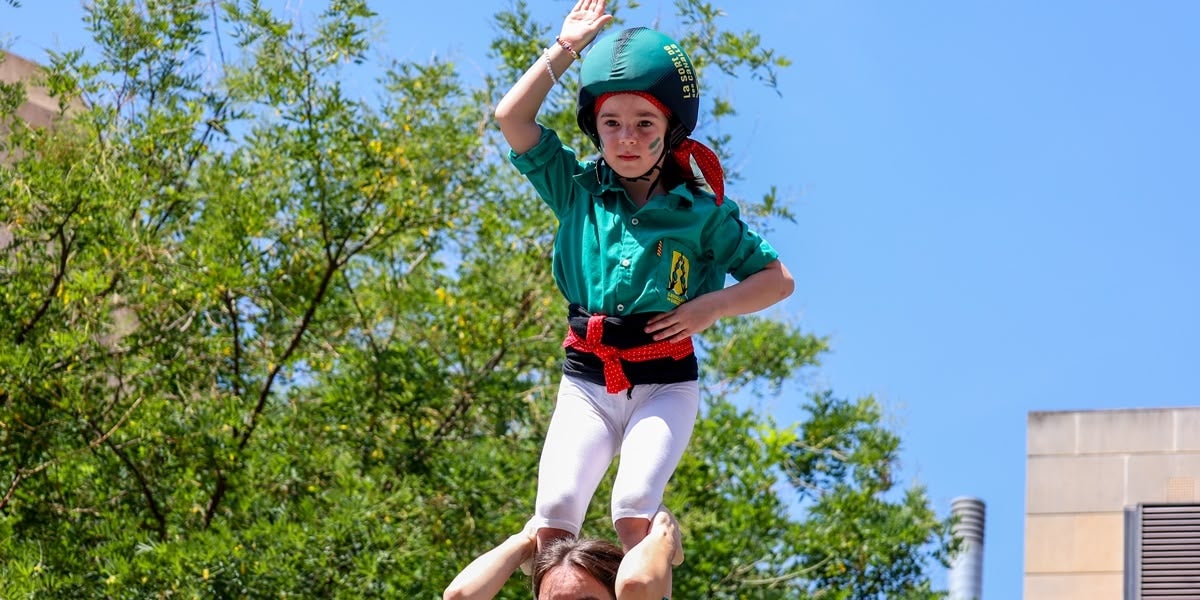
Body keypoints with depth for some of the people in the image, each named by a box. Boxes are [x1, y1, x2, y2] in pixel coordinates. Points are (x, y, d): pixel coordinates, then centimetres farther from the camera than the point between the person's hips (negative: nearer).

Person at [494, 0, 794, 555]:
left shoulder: (701, 211, 2)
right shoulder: (578, 190, 7)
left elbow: (778, 279, 7)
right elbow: (511, 117, 0)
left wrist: (711, 306, -8)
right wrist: (565, 48, 3)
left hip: (665, 385, -2)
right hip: (586, 382, 2)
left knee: (635, 510, -24)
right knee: (554, 514, -18)